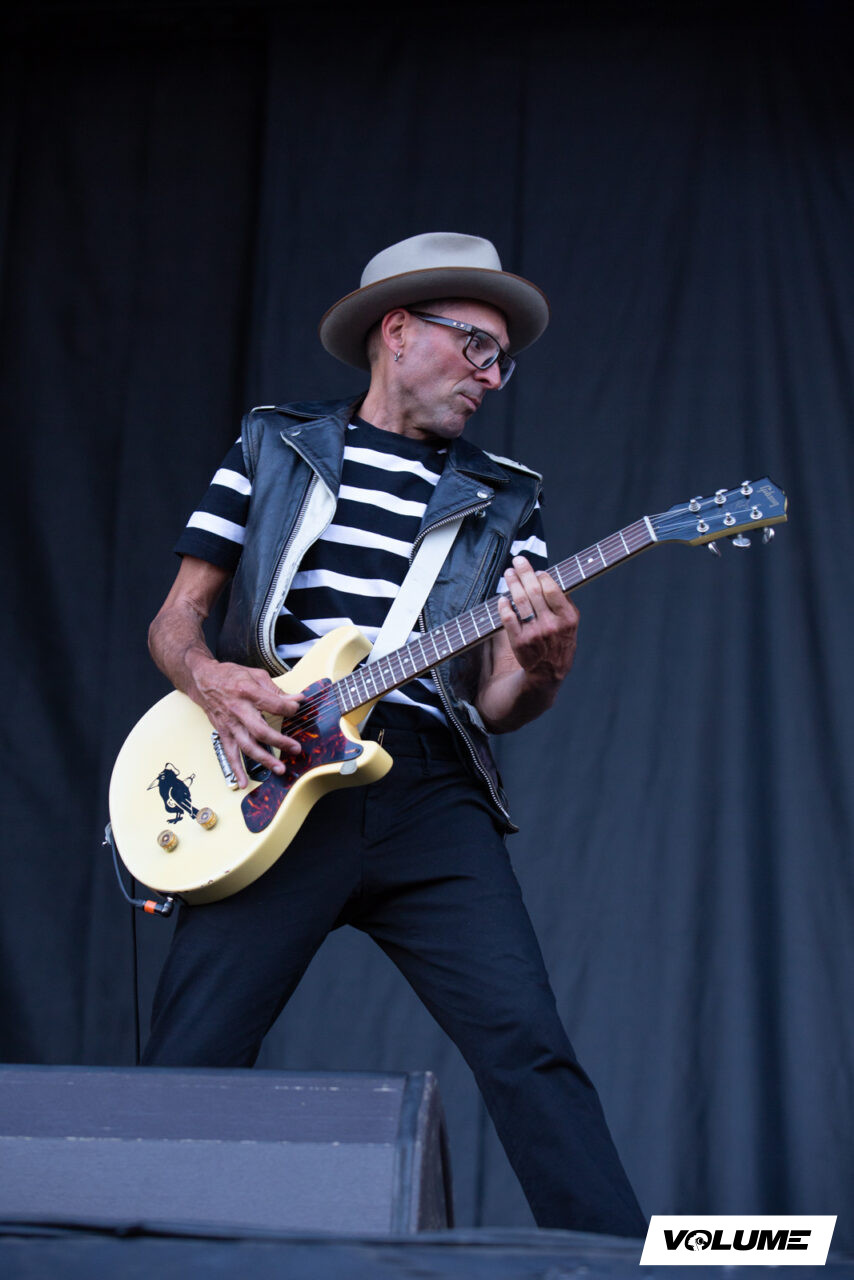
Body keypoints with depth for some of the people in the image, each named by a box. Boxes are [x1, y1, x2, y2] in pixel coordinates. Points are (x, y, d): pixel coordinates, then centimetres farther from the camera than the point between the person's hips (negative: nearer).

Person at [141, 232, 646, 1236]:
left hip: (431, 795, 1)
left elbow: (493, 705, 12)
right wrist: (209, 676, -9)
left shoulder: (502, 501, 18)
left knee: (528, 1050, -12)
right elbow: (174, 619, 15)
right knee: (188, 1067, -6)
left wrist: (537, 670, -12)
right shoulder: (274, 447, 15)